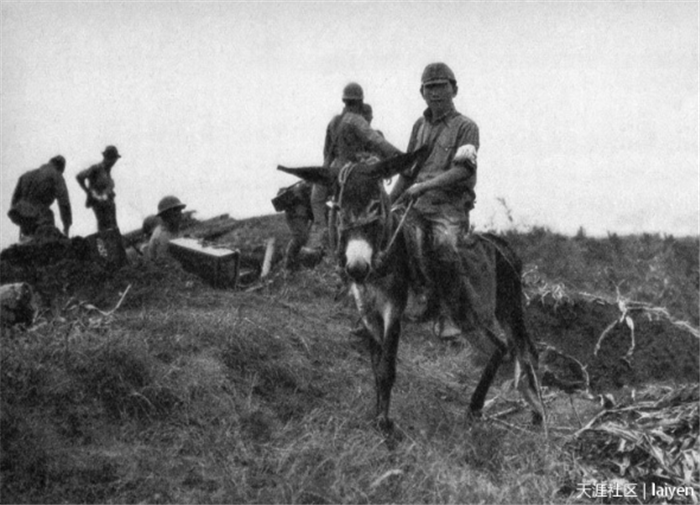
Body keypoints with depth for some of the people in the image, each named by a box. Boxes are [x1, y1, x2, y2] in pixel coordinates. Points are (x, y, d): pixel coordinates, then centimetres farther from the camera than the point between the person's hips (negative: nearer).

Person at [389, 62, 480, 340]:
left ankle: (444, 313, -18)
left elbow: (462, 171, -13)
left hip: (451, 208, -6)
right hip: (418, 205, 6)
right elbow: (407, 172, 24)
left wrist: (424, 186, -21)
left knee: (444, 246, -32)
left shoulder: (466, 127, 0)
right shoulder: (420, 126, 18)